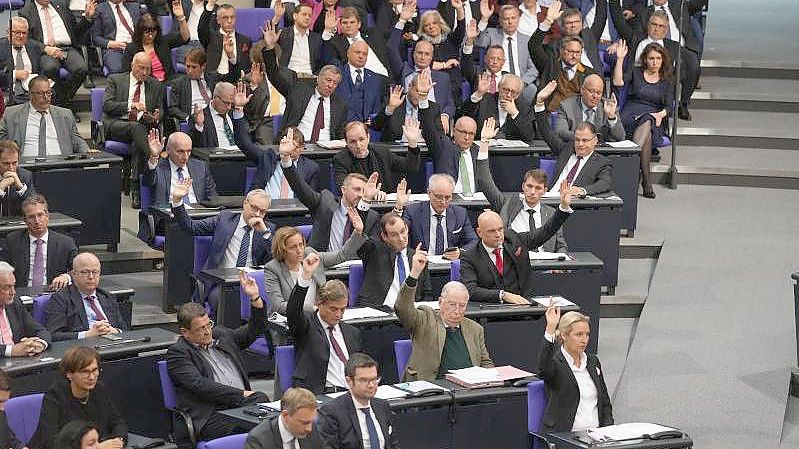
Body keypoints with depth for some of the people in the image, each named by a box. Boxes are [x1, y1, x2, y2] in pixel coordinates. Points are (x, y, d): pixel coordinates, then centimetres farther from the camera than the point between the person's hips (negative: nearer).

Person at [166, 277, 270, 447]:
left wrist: (255, 298, 14)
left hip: (242, 403, 7)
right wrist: (242, 394, -11)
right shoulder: (177, 353, 2)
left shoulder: (220, 335, 23)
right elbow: (200, 385, -10)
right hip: (212, 413, -7)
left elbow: (253, 331, 31)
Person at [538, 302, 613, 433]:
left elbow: (605, 402, 21)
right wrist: (550, 329, -38)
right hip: (563, 436, -6)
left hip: (595, 433, 6)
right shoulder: (556, 362, -4)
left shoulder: (593, 361, 16)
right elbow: (544, 370, -31)